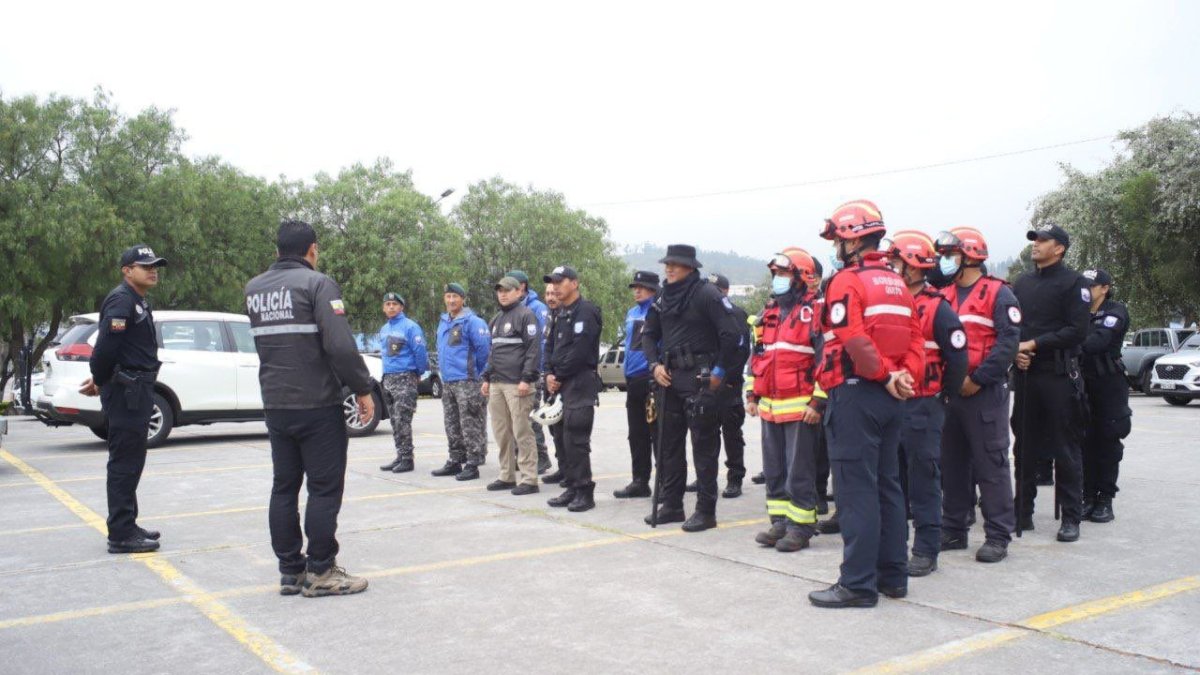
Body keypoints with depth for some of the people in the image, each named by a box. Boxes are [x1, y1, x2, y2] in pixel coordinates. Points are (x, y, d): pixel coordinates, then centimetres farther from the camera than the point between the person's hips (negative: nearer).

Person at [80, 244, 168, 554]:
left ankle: (127, 526, 25)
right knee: (124, 462, -6)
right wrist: (99, 380, -10)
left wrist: (99, 380, 11)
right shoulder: (121, 300, -14)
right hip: (126, 391, -10)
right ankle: (121, 535, -1)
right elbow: (106, 345, -23)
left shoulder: (138, 302, 18)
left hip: (137, 390, 10)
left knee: (131, 461, 16)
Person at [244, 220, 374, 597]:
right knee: (324, 488, 1)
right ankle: (320, 572, 4)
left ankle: (290, 571, 17)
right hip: (318, 406, -7)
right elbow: (340, 346, -19)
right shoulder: (317, 284, -11)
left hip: (275, 406, 7)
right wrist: (363, 389, -11)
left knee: (284, 487, 12)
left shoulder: (253, 289, 11)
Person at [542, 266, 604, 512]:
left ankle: (585, 492, -3)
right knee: (564, 439, 11)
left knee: (576, 439, -9)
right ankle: (571, 488, 18)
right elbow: (551, 345, 19)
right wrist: (549, 374, 4)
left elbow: (579, 351, -17)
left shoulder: (586, 312, -10)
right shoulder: (561, 314, 19)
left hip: (580, 384, -9)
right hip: (561, 385, 9)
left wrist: (559, 376, -11)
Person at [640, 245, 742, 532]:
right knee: (669, 442, 12)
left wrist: (720, 371, -13)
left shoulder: (707, 293, -10)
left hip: (699, 379, -8)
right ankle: (672, 505, 23)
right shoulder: (663, 297, 12)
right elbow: (649, 334, 19)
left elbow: (731, 334, -14)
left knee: (704, 445, -2)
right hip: (669, 377, 8)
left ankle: (706, 510, 4)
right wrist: (655, 364, 3)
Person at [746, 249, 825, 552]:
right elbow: (758, 355, 22)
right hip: (769, 405, 8)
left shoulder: (813, 311, -8)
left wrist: (818, 401, -16)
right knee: (773, 469, 13)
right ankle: (780, 522, 22)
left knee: (799, 470, -1)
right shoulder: (769, 312, 16)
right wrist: (752, 395, 17)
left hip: (800, 407, -8)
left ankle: (801, 526, 7)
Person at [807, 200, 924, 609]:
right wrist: (905, 377, -1)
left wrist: (886, 376, -10)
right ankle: (893, 576, 22)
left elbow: (855, 341, -21)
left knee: (856, 491, -4)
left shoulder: (846, 282, -10)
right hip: (890, 400, 8)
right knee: (887, 486, 15)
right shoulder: (897, 284, 15)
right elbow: (916, 341, 10)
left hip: (855, 394, -8)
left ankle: (858, 584, 0)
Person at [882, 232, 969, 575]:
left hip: (922, 408, -6)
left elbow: (958, 358, -10)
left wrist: (941, 396, -3)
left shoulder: (937, 309, -8)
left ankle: (926, 552, 9)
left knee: (924, 482, 1)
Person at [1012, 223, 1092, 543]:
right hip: (1025, 373, 6)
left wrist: (1034, 344, -14)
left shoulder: (1074, 283, -3)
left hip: (1059, 375, -6)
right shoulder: (1022, 283, 15)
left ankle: (1071, 518, 6)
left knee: (1065, 449, -1)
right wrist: (1015, 350, -5)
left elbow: (1077, 331, -12)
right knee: (1024, 447, 9)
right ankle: (1023, 512, 17)